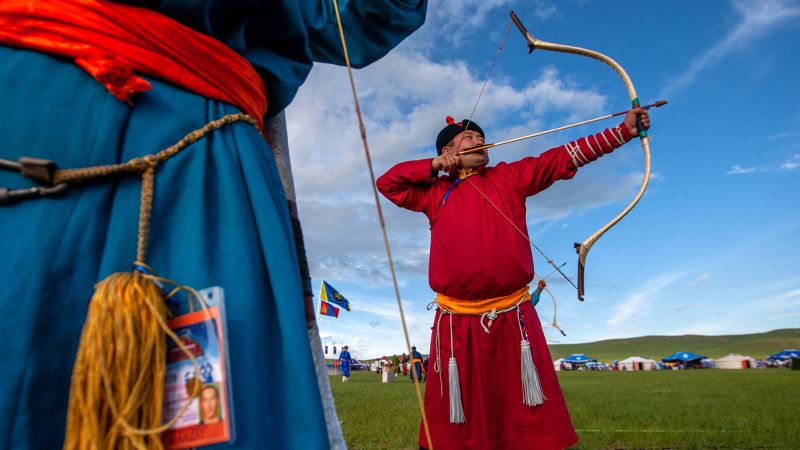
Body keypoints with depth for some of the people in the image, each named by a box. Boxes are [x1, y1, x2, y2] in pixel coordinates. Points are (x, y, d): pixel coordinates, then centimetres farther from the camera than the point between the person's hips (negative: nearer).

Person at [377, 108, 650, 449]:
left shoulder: (509, 177, 10)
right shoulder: (435, 192, 10)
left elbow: (563, 157, 4)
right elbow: (387, 183, 13)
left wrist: (623, 131, -3)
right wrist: (434, 165, 4)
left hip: (513, 319, 0)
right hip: (457, 324, 0)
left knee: (535, 421, 5)